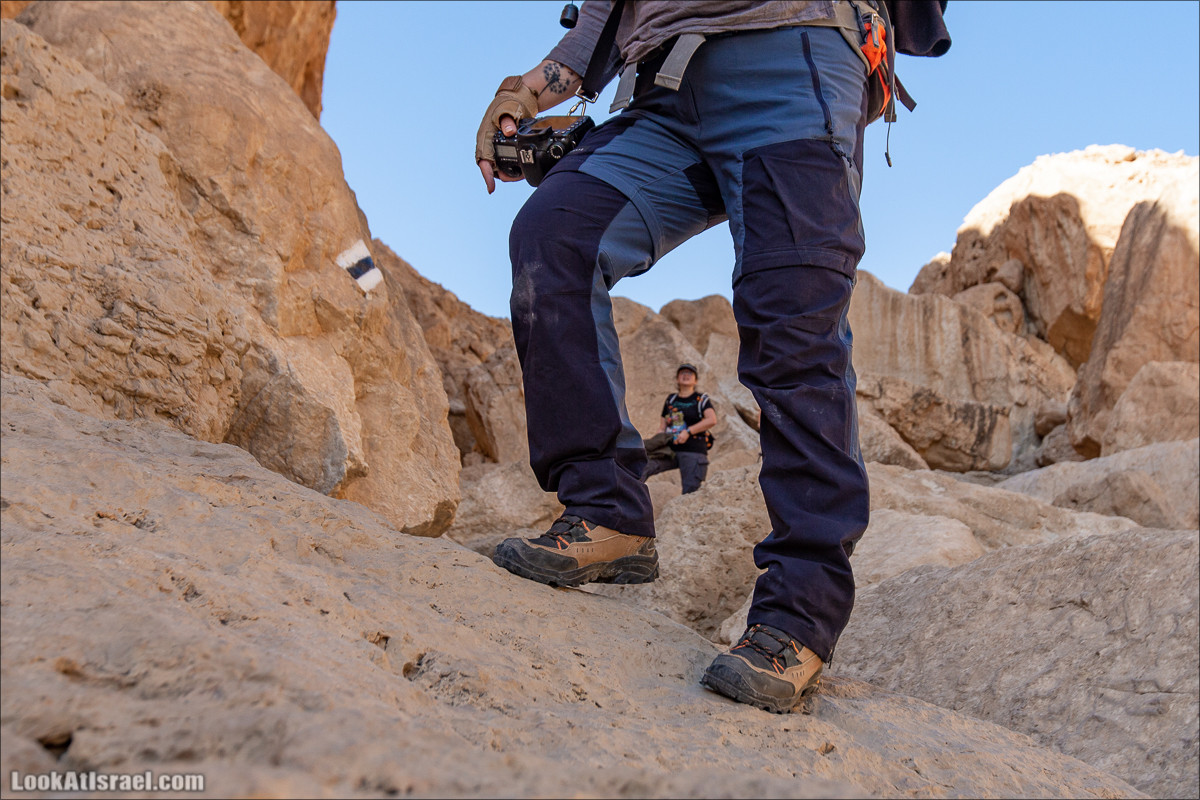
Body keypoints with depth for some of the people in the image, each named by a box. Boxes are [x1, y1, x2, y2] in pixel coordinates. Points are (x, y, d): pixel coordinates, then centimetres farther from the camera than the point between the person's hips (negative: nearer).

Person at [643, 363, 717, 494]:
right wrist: (657, 440, 2)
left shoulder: (701, 399, 8)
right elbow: (663, 424, 22)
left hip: (693, 451, -2)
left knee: (690, 492, -12)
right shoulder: (671, 399, 19)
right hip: (670, 450, 3)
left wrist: (688, 431, -18)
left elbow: (712, 420, -10)